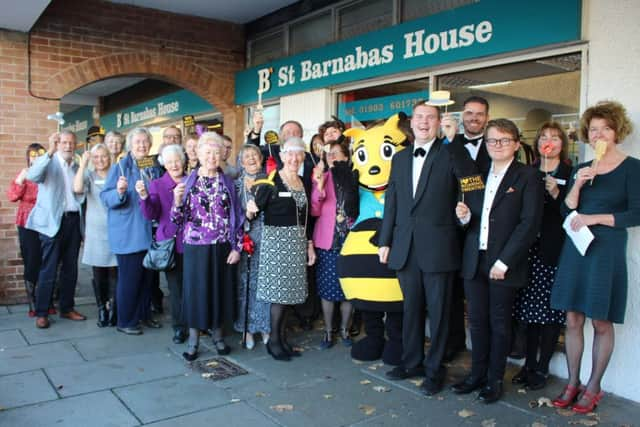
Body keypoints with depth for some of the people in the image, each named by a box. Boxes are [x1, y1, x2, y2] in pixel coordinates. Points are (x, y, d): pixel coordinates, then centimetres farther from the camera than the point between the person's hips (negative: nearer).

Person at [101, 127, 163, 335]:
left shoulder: (155, 168, 10)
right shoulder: (120, 167, -7)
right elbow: (105, 197, -12)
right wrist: (119, 192, -30)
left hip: (150, 232, 6)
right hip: (128, 234, -6)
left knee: (147, 275, 14)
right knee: (129, 277, -1)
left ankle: (144, 315, 29)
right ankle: (125, 321, 12)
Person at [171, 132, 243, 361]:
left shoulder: (227, 183, 5)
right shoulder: (188, 182, 1)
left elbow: (237, 217, 6)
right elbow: (178, 219, -1)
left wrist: (237, 247, 0)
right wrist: (177, 201, -21)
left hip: (222, 248, 1)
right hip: (196, 247, -1)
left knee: (221, 289, 9)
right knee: (195, 290, 5)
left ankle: (217, 334, 27)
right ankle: (193, 340, 20)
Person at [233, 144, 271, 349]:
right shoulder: (237, 183, 7)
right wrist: (246, 216, -15)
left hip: (267, 236, 1)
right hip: (246, 237, 0)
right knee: (246, 281, 1)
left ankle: (265, 326, 16)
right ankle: (247, 327, 13)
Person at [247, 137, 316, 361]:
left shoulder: (303, 183, 13)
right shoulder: (270, 181, -6)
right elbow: (256, 207, -7)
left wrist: (309, 245, 15)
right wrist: (252, 209, -26)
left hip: (297, 242, 6)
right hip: (276, 239, -6)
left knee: (289, 290, 8)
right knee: (278, 290, -5)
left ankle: (282, 338, 18)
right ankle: (274, 341, 8)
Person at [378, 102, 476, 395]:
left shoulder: (451, 153, -3)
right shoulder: (400, 158, 12)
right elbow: (391, 203, 13)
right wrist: (385, 241, 10)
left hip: (438, 247, -5)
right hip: (405, 248, 5)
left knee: (438, 311, 6)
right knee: (411, 308, 16)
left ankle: (434, 370, 21)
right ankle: (412, 362, 32)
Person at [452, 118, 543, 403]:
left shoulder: (527, 177, -5)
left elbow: (530, 223, -12)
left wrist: (504, 262, -15)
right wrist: (464, 215, -9)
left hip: (504, 264, -4)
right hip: (474, 261, 5)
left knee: (499, 324, 8)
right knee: (477, 321, 12)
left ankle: (495, 379, 22)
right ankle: (477, 373, 28)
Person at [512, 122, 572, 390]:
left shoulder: (571, 174, 0)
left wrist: (556, 193, -18)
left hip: (556, 251, -3)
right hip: (531, 249, 4)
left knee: (551, 311, 2)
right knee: (529, 308, 9)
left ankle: (542, 368, 14)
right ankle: (529, 364, 21)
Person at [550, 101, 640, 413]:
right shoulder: (580, 170, 11)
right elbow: (566, 211, 5)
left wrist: (595, 218, -14)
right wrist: (577, 185, -11)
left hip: (607, 250, -4)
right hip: (575, 249, 4)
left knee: (601, 323, 4)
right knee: (573, 320, 6)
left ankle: (593, 387, 18)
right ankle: (572, 384, 19)